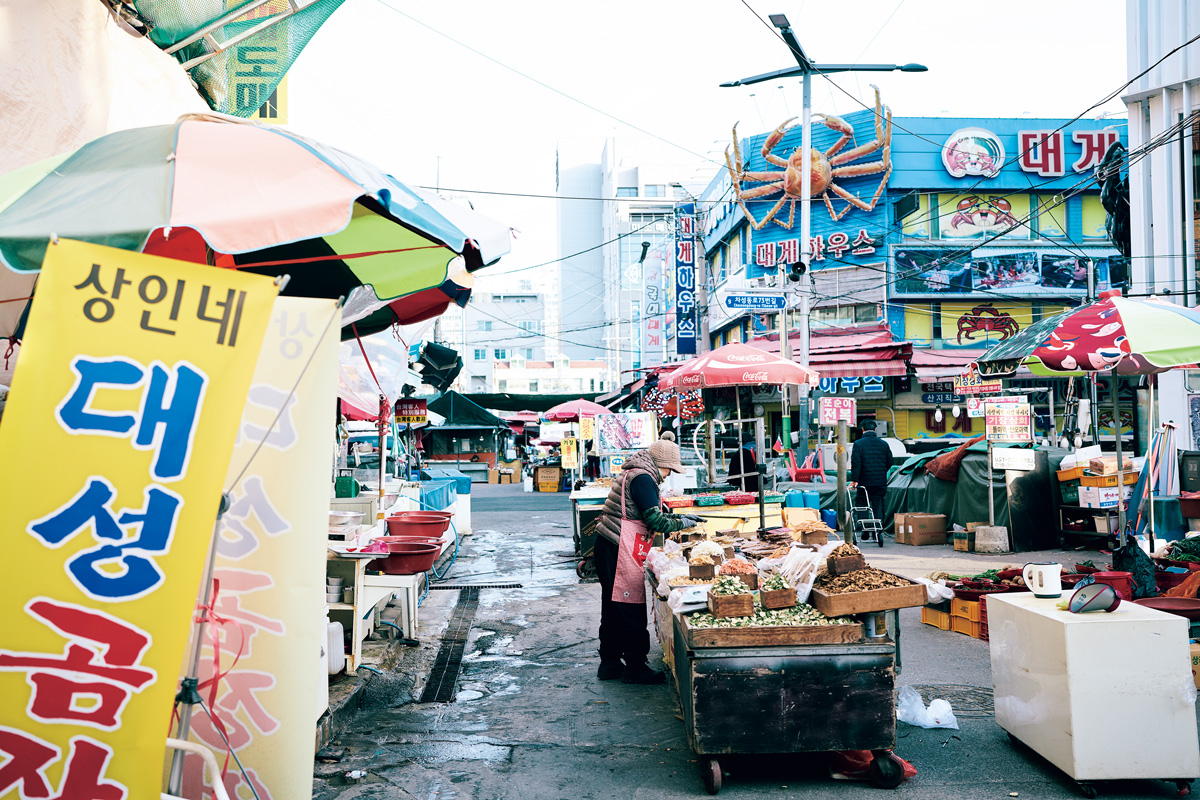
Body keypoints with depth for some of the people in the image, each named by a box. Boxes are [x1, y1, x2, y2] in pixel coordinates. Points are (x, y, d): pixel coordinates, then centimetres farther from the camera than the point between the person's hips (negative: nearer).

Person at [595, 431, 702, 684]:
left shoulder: (634, 473, 18)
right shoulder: (643, 478, -14)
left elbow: (649, 515, 27)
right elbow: (656, 521, -19)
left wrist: (683, 517, 23)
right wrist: (681, 524, -2)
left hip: (608, 547, 11)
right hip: (620, 551, -11)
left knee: (613, 606, 15)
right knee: (631, 608, -3)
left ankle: (609, 663, 23)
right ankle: (634, 668, 6)